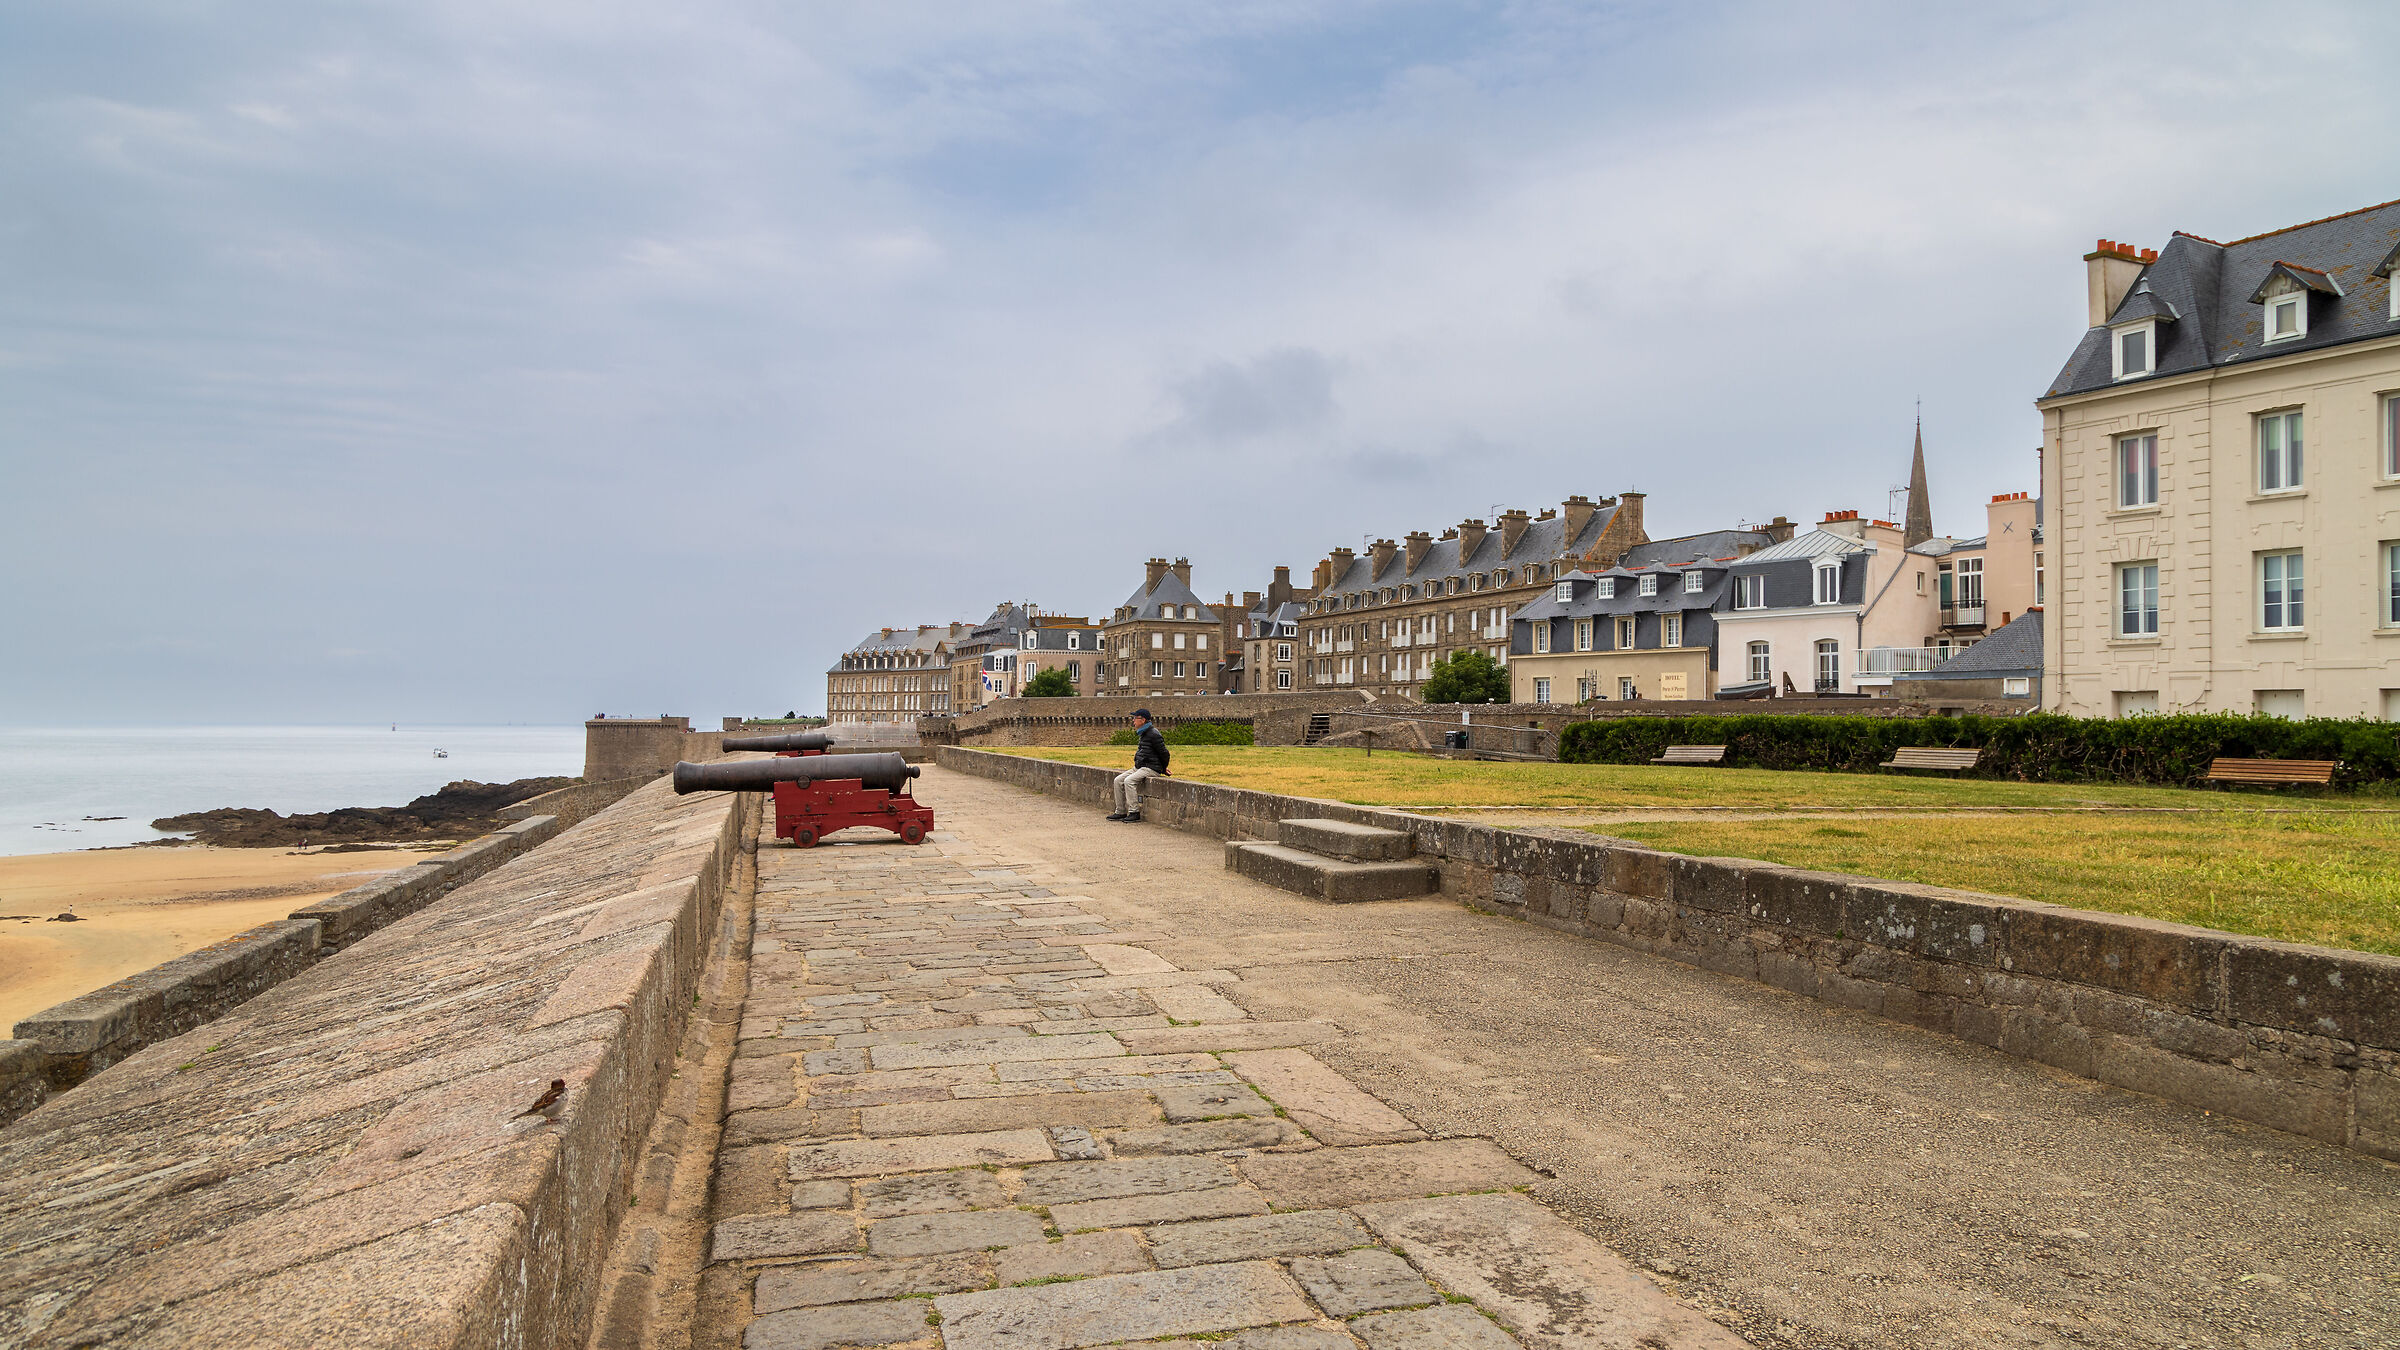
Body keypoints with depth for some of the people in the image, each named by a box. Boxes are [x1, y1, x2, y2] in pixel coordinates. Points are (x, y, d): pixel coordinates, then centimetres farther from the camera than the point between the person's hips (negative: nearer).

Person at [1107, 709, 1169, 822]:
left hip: (1151, 769, -10)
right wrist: (1162, 768, 20)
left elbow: (1164, 753, -13)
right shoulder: (1142, 734, 17)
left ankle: (1134, 813, -21)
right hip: (1138, 767, 10)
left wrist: (1163, 769, 2)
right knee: (1118, 780, -1)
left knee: (1129, 781, -26)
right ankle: (1121, 812, 2)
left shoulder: (1153, 734, -16)